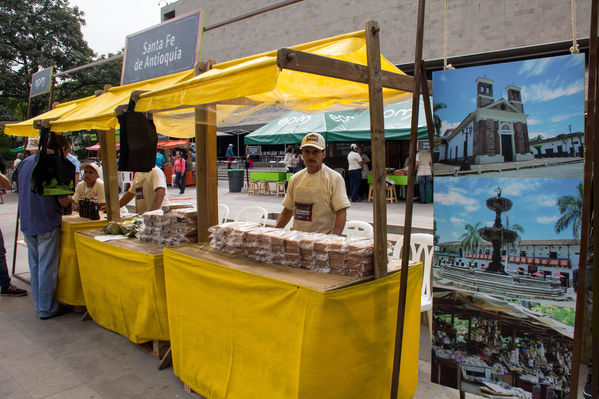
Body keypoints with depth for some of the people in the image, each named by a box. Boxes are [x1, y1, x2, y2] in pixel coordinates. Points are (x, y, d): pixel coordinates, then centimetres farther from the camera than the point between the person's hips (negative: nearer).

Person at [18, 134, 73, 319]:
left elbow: (21, 190, 18)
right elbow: (63, 201, -14)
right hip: (47, 224, -7)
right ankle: (47, 309, 11)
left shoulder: (25, 162, 8)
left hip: (27, 223, 7)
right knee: (47, 267, 2)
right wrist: (70, 199, 7)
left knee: (35, 265, 17)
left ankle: (39, 304, 28)